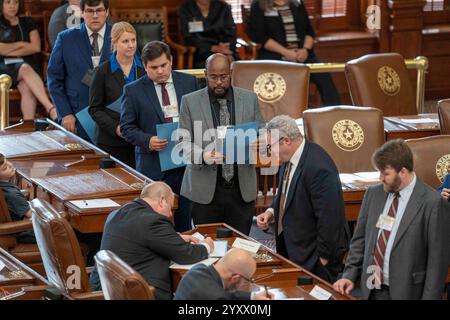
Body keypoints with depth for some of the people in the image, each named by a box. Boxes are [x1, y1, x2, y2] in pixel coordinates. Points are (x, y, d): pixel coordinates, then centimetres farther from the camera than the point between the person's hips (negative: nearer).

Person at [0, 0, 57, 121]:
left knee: (27, 88, -33)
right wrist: (22, 44, 1)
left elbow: (36, 47, 2)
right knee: (25, 69, -37)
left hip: (27, 63, 2)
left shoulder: (28, 22, 17)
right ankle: (51, 108, -52)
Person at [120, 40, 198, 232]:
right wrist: (148, 141, -17)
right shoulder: (133, 91, -1)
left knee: (184, 220, 7)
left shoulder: (188, 82, 7)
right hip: (153, 164, -2)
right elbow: (127, 128, 0)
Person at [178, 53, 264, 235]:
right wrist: (203, 156, -21)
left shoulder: (249, 99, 7)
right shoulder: (190, 102, 2)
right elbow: (184, 142, 0)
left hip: (242, 189, 1)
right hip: (205, 190, -1)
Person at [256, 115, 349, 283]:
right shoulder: (290, 157, 2)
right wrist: (272, 212, 1)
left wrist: (323, 257, -17)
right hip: (292, 247, 9)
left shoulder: (318, 168, -27)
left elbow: (328, 217, -24)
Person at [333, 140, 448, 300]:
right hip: (370, 290, 5)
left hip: (406, 293, -5)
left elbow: (437, 258, -11)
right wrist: (350, 275, 2)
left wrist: (429, 297, -13)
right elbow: (360, 239, 13)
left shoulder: (432, 202, -12)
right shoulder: (373, 194, 5)